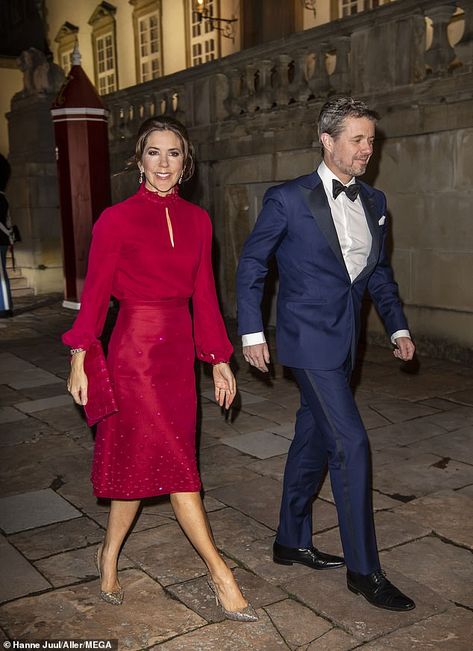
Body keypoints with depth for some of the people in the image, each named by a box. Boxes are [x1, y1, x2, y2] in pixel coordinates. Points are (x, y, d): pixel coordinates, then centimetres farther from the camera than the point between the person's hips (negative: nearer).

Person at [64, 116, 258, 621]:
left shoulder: (196, 220, 6)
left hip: (178, 348, 5)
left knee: (144, 460, 13)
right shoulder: (117, 219, -7)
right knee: (174, 462, -3)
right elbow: (94, 294, -5)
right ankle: (219, 573, 8)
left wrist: (219, 361, 10)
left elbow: (204, 295, 10)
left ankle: (109, 556, 35)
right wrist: (79, 361, -9)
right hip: (135, 347, -5)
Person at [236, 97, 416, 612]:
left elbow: (379, 270, 18)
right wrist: (251, 332, -6)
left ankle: (291, 542, 31)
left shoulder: (373, 202, 9)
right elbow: (251, 264, -2)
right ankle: (363, 569, 4)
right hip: (309, 340, -7)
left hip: (342, 342, 7)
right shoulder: (288, 199, -9)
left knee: (313, 440, 15)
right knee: (350, 443, -10)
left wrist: (397, 327, 9)